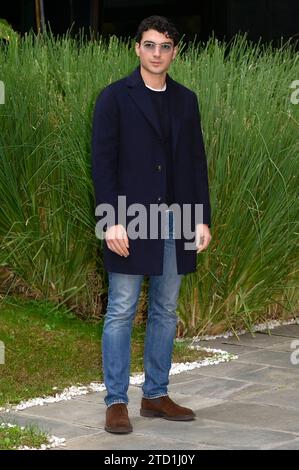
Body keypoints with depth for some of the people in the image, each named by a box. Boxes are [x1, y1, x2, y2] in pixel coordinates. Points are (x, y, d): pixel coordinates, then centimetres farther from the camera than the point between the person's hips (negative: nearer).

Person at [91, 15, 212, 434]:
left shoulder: (186, 100, 11)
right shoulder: (115, 97, -2)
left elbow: (197, 162, 12)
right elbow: (102, 161, -6)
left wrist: (203, 219, 5)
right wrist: (112, 220, -14)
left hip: (176, 220, 5)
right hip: (130, 222, -5)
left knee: (166, 312, 9)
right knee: (121, 313, -2)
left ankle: (156, 395, 19)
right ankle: (116, 402, 3)